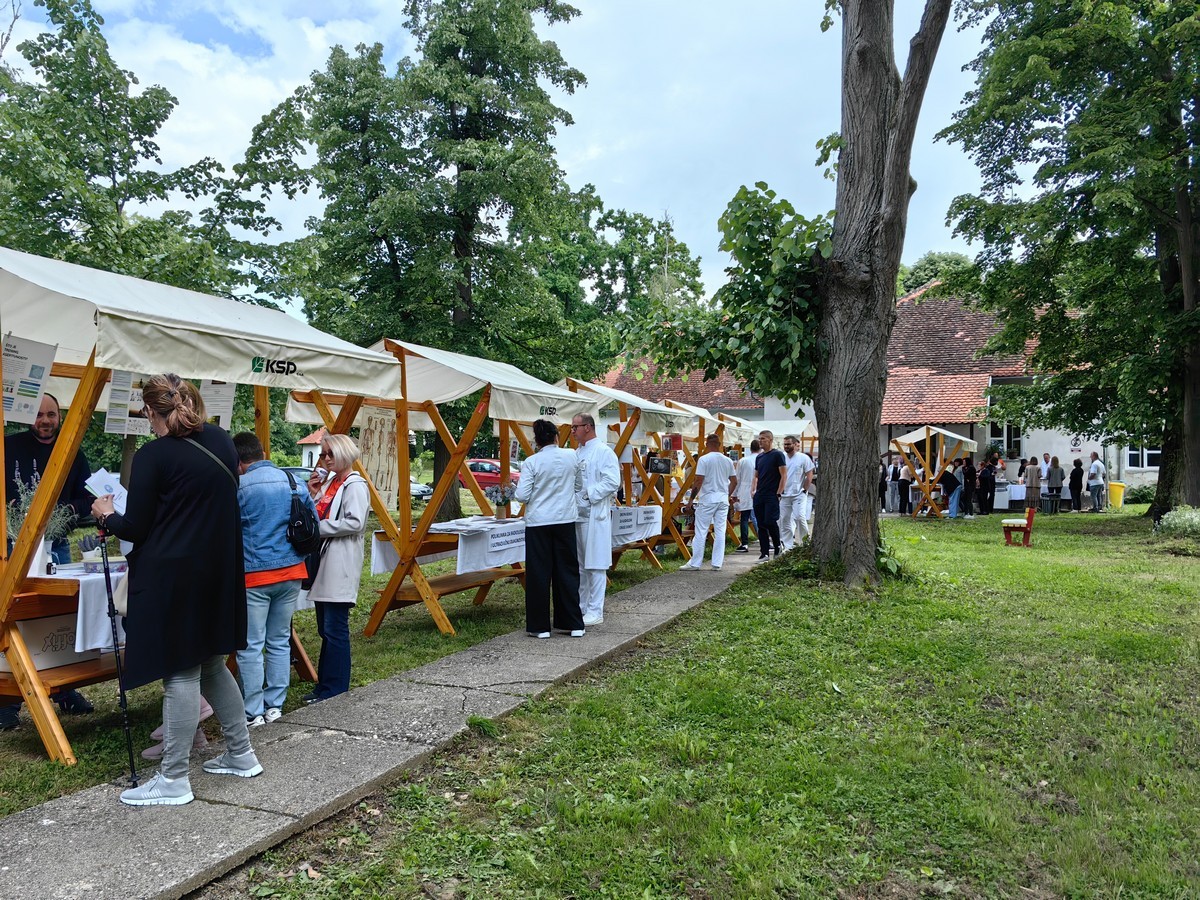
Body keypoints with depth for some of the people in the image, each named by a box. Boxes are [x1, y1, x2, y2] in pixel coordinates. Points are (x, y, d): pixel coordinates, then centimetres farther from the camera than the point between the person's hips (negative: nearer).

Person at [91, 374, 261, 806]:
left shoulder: (153, 455, -13)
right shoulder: (221, 442, 6)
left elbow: (135, 529, -10)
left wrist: (107, 515, 9)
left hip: (171, 577, -7)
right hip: (218, 572, 7)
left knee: (180, 674, 0)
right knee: (211, 664, 19)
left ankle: (173, 781, 10)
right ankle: (241, 754, 27)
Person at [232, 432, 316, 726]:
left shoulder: (239, 486, -11)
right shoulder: (293, 482, 3)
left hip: (254, 574, -5)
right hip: (291, 572, 5)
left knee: (250, 647, 3)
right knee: (280, 642, 14)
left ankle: (253, 713, 6)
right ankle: (275, 706, 20)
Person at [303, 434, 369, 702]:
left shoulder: (355, 485, -9)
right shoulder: (328, 482, 18)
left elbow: (355, 522, -20)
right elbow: (318, 517, 20)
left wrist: (318, 527, -15)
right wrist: (313, 495, 5)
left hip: (340, 567, -9)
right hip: (323, 564, 9)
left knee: (335, 629, -5)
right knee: (325, 628, 14)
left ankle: (335, 690, 3)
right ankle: (324, 685, 22)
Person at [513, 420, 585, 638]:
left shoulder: (532, 462, -8)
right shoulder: (571, 456, 0)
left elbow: (522, 496, -9)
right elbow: (578, 486, 12)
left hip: (538, 522, -2)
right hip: (565, 520, 2)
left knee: (538, 574, 5)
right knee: (568, 571, 10)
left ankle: (540, 626, 9)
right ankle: (573, 624, 14)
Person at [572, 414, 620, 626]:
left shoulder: (603, 452, -9)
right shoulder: (577, 453, 17)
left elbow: (613, 481, -19)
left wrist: (589, 495, -18)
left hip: (595, 515, -8)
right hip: (576, 514, 9)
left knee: (595, 564, -3)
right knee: (579, 565, 14)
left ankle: (595, 611, 4)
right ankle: (580, 607, 24)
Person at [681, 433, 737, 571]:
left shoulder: (704, 459, -9)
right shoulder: (727, 461, 7)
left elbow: (698, 481, -13)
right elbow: (734, 481, 11)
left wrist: (692, 497, -5)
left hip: (707, 499, -5)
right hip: (723, 499, 5)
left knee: (701, 532, 0)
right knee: (720, 532, 7)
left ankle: (695, 563, 2)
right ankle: (717, 563, 8)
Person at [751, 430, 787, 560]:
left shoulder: (778, 455, -4)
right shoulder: (759, 457, 17)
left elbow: (784, 476, -8)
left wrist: (778, 493, -14)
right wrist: (754, 489, 8)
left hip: (772, 496, -7)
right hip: (759, 496, 7)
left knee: (770, 523, -12)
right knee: (761, 525, 5)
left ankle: (778, 548, 8)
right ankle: (765, 553, 9)